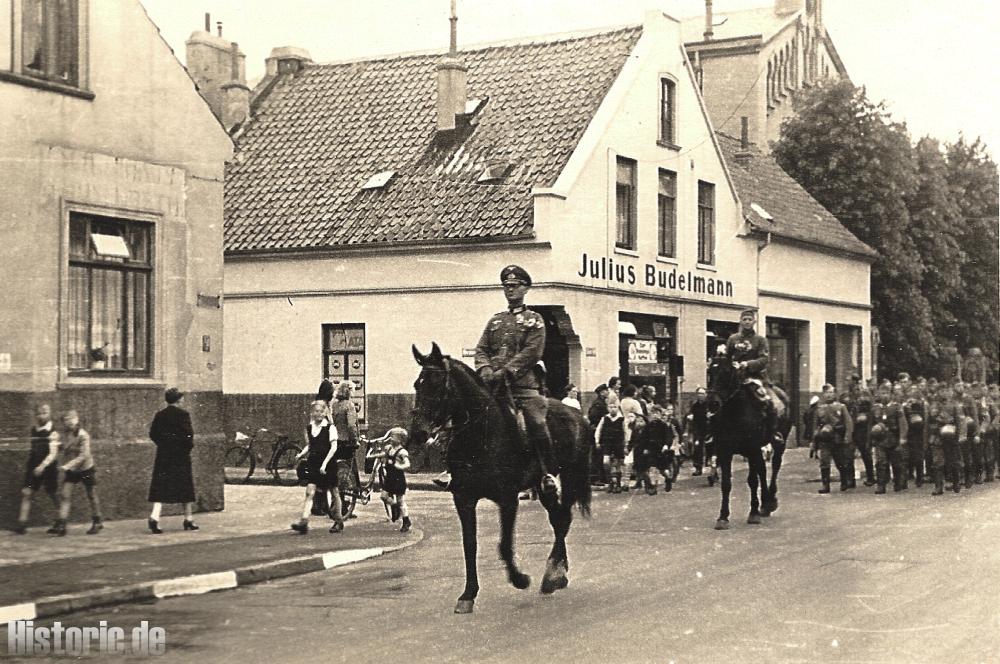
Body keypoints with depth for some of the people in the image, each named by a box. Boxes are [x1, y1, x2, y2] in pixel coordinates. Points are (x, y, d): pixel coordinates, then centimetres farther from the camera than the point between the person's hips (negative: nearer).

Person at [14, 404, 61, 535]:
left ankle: (60, 525, 15)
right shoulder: (34, 430, 8)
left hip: (48, 469, -6)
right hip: (33, 468, 6)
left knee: (53, 495, 4)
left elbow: (53, 454, -20)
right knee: (26, 493, -4)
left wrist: (43, 466, -32)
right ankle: (22, 524, -6)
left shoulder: (52, 433, -11)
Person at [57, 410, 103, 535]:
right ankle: (61, 524, -10)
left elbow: (83, 456, -28)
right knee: (65, 495, -7)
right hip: (71, 471, 5)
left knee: (91, 496, 8)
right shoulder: (68, 434, -2)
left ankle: (97, 523, 25)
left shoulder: (83, 435, -21)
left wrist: (68, 465, -36)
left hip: (86, 470, -5)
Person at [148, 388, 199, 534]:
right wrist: (189, 446, 1)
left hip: (163, 454, 4)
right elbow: (189, 433, -15)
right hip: (181, 456, -3)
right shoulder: (183, 414, -8)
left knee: (160, 487, 2)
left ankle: (154, 516, -16)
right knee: (186, 487, 9)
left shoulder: (159, 415, 5)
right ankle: (188, 519, 15)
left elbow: (152, 434, 6)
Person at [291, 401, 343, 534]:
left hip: (327, 464, -3)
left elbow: (333, 447, -13)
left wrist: (325, 463, -20)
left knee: (334, 493, 9)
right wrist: (301, 454, 0)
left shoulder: (330, 428, -7)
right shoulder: (309, 428, 8)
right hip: (313, 463, 3)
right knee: (309, 491, -9)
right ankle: (304, 522, -16)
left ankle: (339, 521, 24)